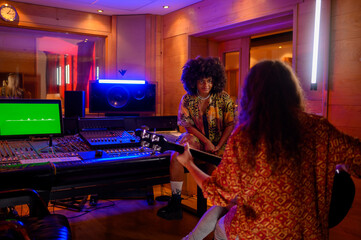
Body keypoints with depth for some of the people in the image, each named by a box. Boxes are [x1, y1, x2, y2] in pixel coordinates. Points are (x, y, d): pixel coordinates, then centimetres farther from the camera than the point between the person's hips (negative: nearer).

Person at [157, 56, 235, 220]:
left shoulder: (224, 99, -3)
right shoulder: (187, 100, -1)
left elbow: (231, 124, -4)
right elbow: (188, 125, -3)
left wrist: (218, 146, -13)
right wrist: (206, 141, -15)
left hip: (219, 141, -1)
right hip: (195, 139, 2)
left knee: (214, 165, -29)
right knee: (176, 156, -24)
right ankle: (175, 204, -16)